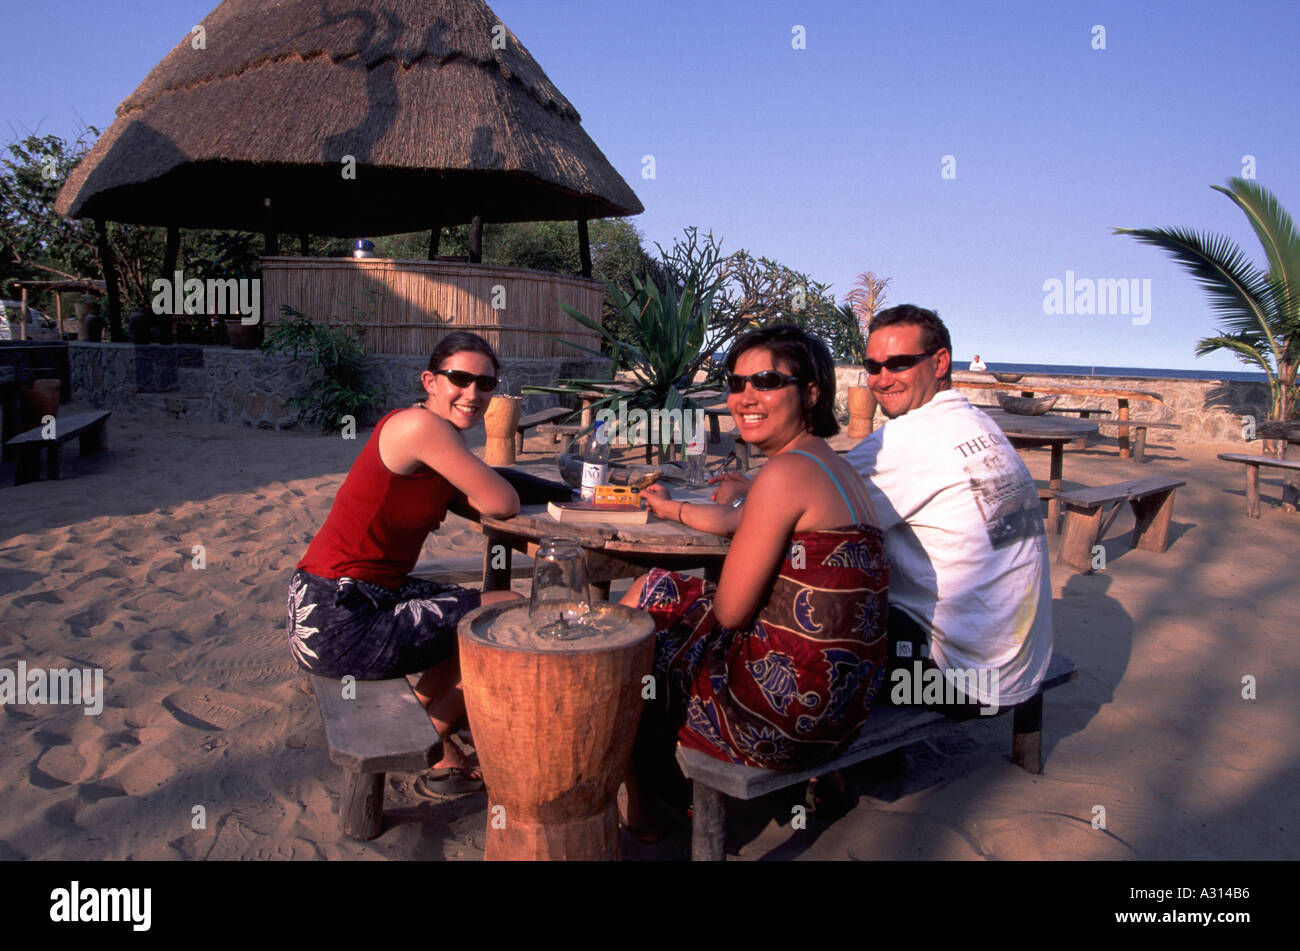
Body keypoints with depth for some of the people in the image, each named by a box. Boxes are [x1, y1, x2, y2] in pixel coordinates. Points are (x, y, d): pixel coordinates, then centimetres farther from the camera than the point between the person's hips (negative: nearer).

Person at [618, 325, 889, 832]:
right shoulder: (829, 464, 10)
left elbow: (730, 611, -17)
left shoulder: (786, 472, -20)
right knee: (660, 592, 21)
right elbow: (736, 519, 28)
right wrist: (674, 508, 44)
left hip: (793, 707, -9)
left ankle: (633, 803, 31)